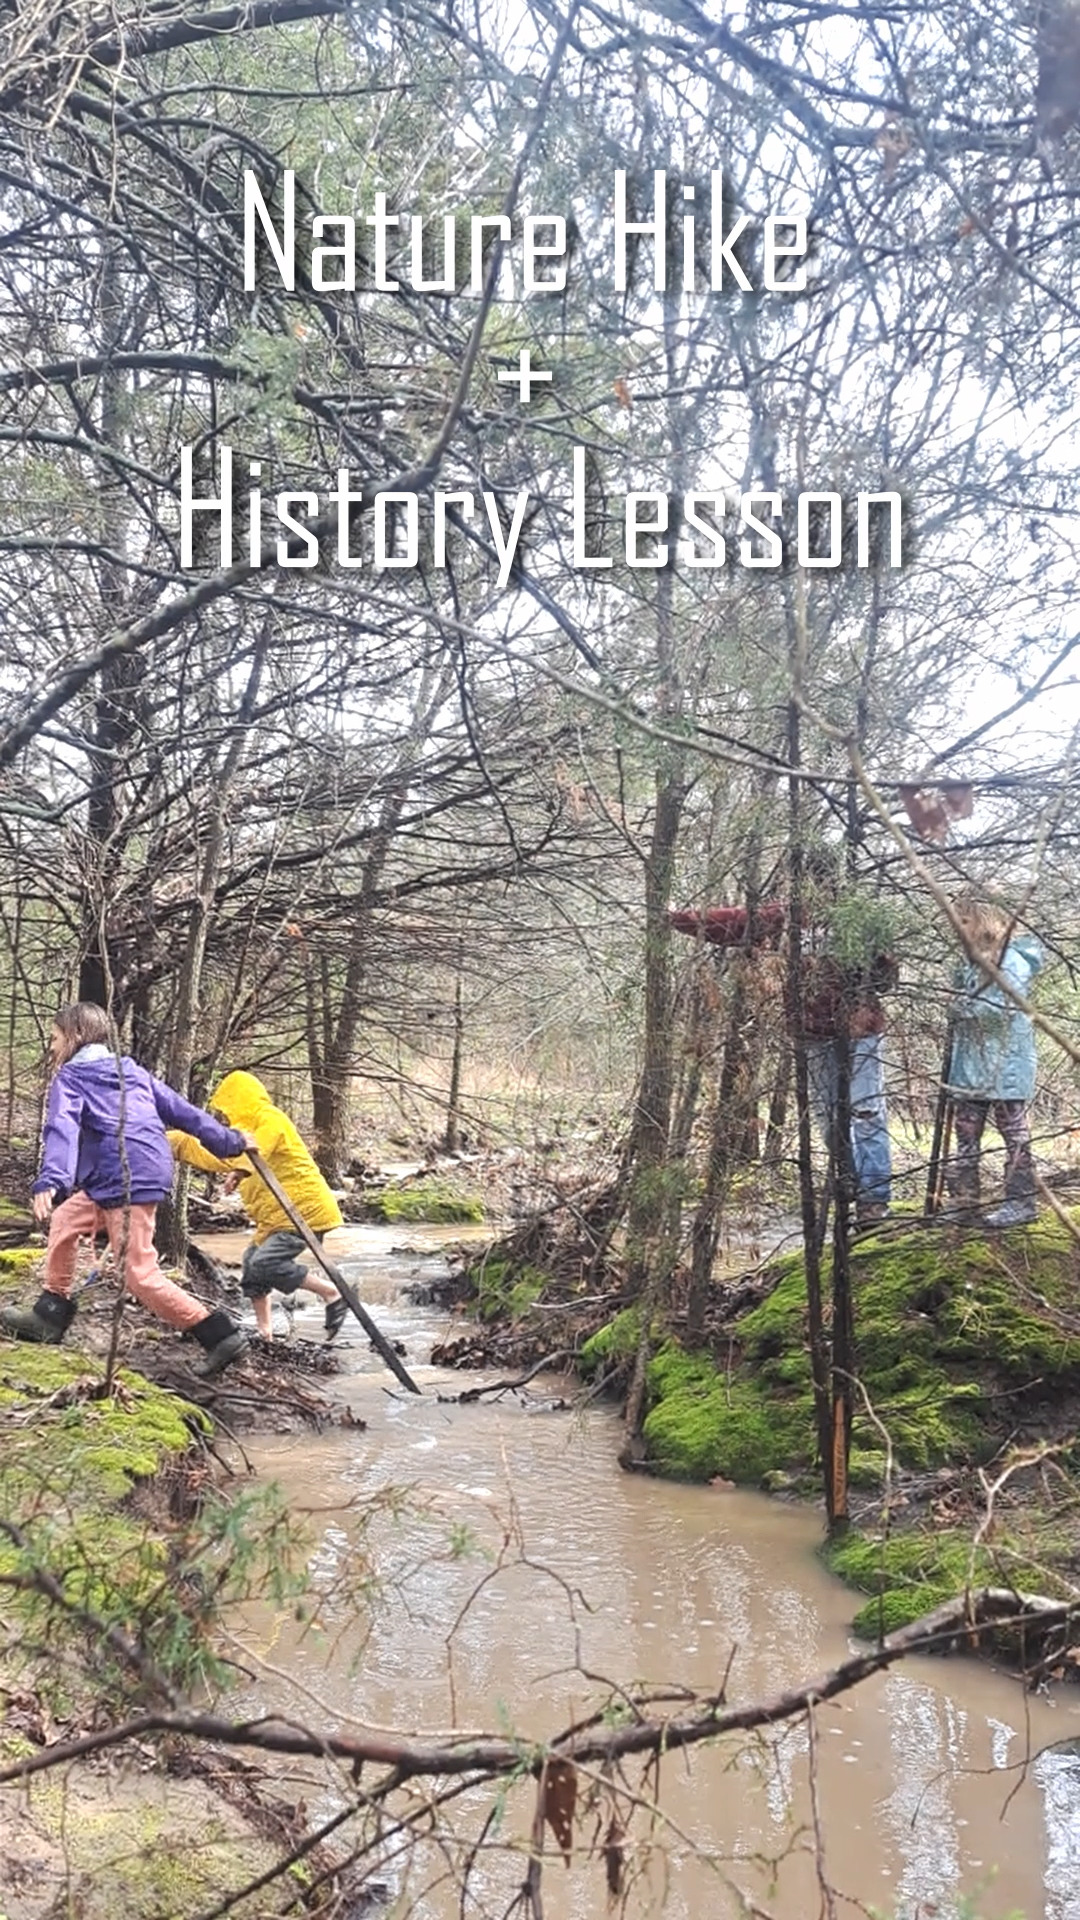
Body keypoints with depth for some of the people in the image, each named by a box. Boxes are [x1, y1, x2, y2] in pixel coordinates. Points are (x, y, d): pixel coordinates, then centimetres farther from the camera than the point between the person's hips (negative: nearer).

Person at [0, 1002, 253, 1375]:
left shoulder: (70, 1076, 1)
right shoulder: (133, 1071, 21)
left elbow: (62, 1127, -18)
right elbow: (181, 1109, 20)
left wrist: (50, 1182, -33)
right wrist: (229, 1140, 24)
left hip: (125, 1183, -9)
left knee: (139, 1275, -6)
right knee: (64, 1219, 24)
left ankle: (220, 1335, -8)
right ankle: (51, 1314, 30)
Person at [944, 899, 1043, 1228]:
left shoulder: (1012, 962, -12)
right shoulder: (968, 962, 12)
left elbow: (1005, 1009, -22)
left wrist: (966, 1006, -16)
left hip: (1004, 1064, -8)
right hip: (970, 1064, 8)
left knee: (1014, 1134, 1)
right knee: (965, 1134, 9)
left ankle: (1021, 1202, 6)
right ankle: (963, 1198, 16)